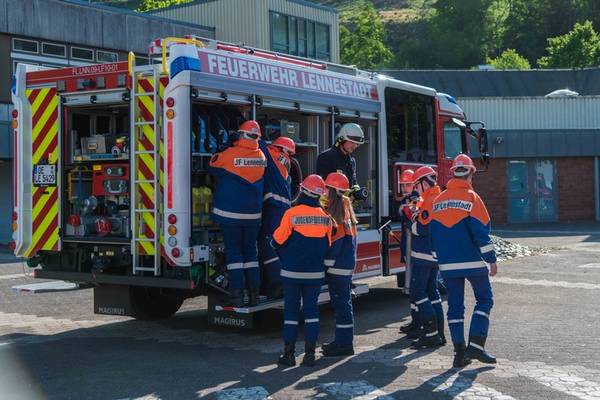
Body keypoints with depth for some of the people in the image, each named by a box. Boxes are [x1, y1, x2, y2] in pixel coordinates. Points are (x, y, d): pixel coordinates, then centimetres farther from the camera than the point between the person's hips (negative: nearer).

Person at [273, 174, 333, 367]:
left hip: (292, 272, -3)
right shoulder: (325, 217, -2)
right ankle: (310, 353, 8)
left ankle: (289, 353, 7)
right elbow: (327, 245, 6)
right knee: (311, 310, 10)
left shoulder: (292, 214, -14)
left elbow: (279, 241, -7)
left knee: (291, 310, 6)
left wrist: (284, 257, 14)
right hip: (315, 273, 3)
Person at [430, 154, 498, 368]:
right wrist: (491, 259, -6)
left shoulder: (438, 201, 8)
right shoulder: (471, 198, -8)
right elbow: (481, 232, -12)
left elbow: (433, 233, 13)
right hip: (472, 262, -4)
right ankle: (476, 345, -3)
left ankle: (459, 352, 8)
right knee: (484, 299, 9)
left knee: (455, 306, 9)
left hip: (447, 264, 5)